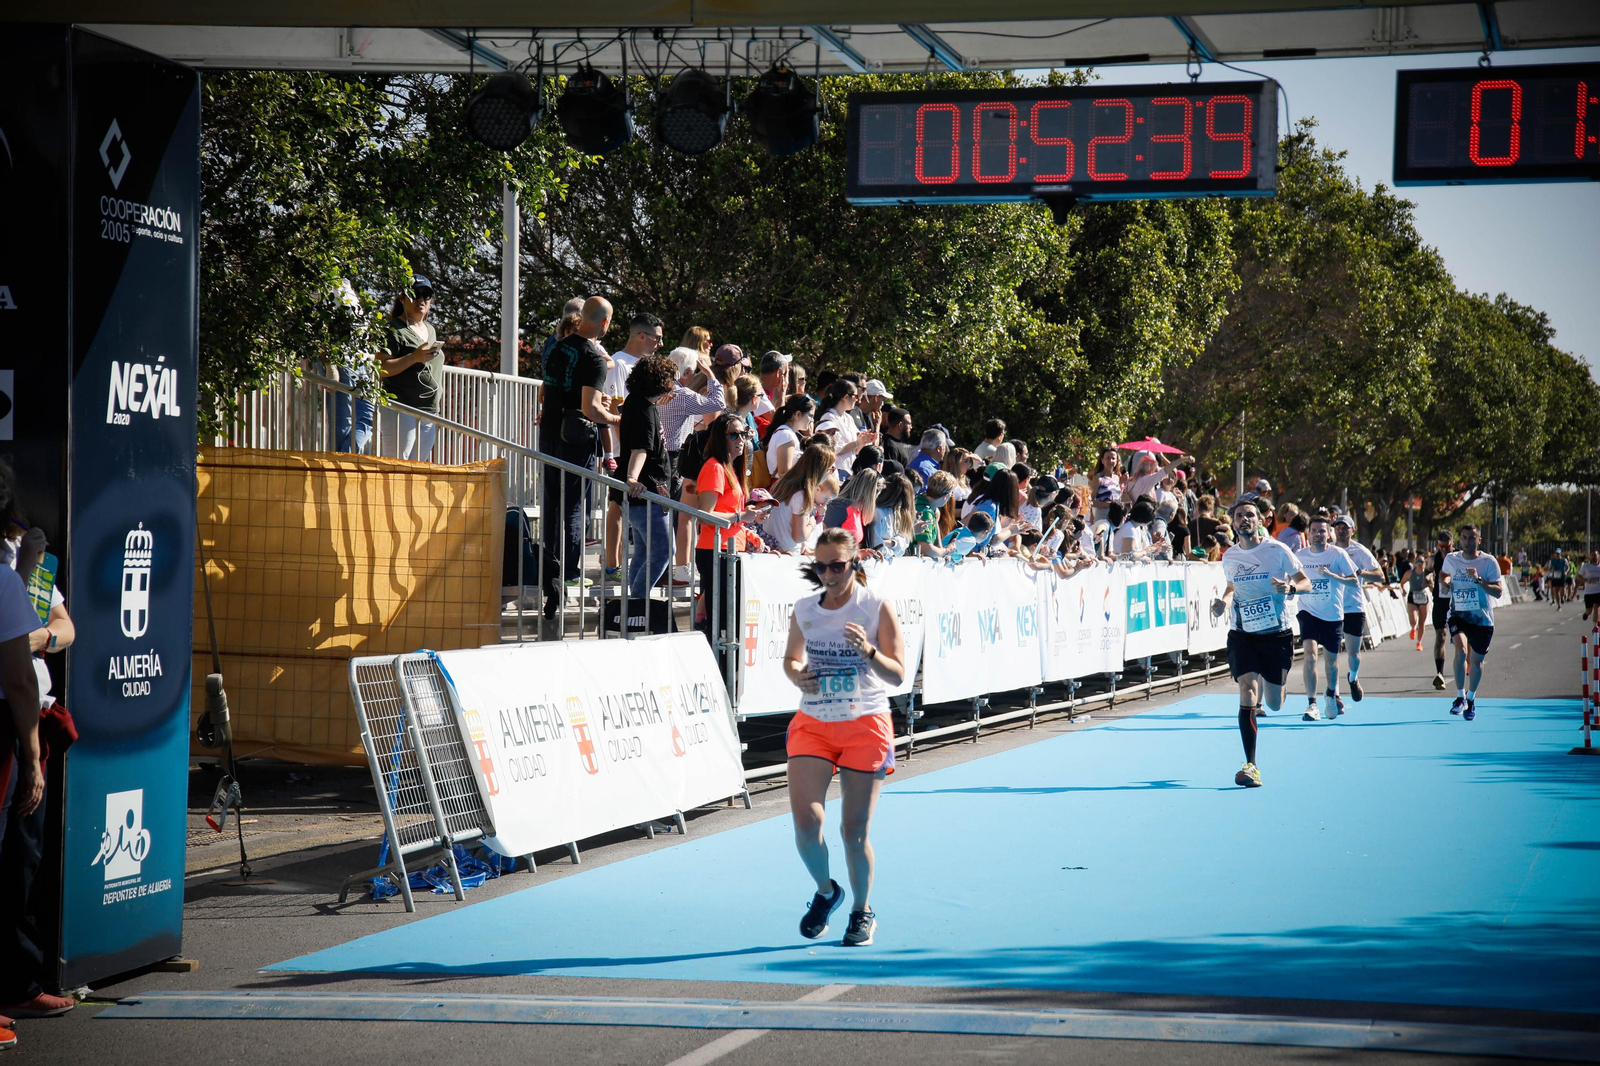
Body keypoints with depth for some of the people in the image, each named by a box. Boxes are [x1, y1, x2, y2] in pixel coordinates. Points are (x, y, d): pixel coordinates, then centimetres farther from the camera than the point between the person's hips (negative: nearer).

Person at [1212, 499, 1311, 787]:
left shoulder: (1278, 551, -6)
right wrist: (1224, 601, 2)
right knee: (1248, 691, -19)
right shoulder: (1229, 557, 4)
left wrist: (1289, 586, -24)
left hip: (1276, 634, -1)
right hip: (1241, 636, 1)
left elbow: (1306, 583, -2)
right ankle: (1250, 766, -17)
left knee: (1274, 704, 9)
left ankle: (1271, 684, 50)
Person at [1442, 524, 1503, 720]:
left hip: (1482, 619, -1)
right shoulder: (1451, 559, 0)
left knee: (1476, 661, 8)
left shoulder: (1488, 562, -8)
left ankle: (1471, 698, 34)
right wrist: (1445, 583, -5)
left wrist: (1478, 580, -26)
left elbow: (1498, 592, -12)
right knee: (1461, 649, -25)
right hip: (1458, 615, 1)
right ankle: (1460, 696, -13)